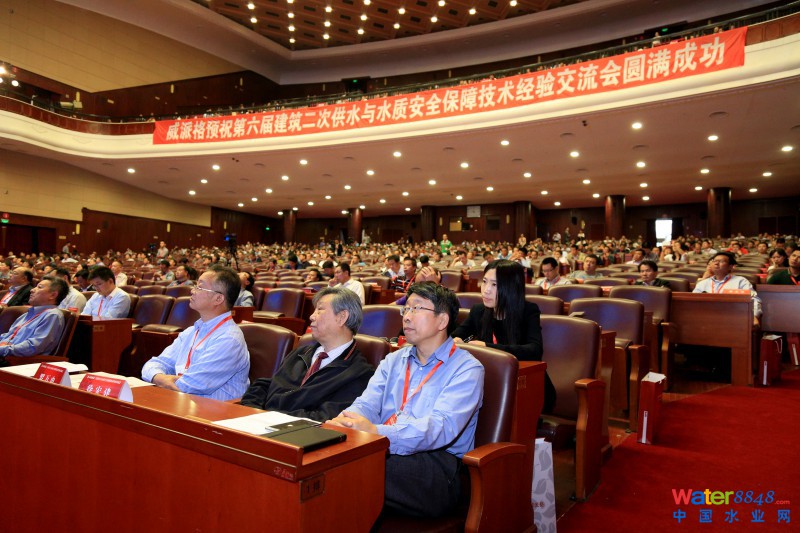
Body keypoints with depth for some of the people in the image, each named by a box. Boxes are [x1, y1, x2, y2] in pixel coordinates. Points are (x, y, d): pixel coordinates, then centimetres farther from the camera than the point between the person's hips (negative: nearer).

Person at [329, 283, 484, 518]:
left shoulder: (467, 369, -1)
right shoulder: (393, 360, 21)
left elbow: (440, 428, -16)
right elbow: (367, 404, 7)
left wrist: (376, 433, -29)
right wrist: (343, 422, -18)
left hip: (436, 463, -5)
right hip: (381, 452, 6)